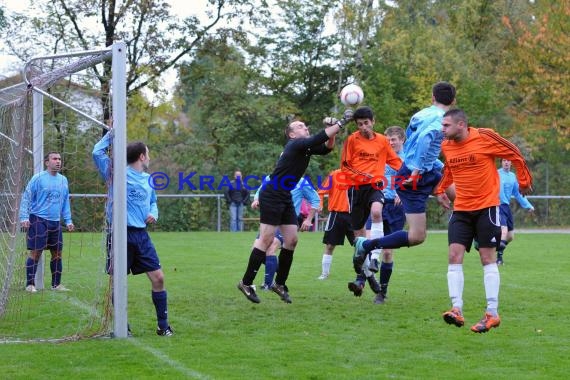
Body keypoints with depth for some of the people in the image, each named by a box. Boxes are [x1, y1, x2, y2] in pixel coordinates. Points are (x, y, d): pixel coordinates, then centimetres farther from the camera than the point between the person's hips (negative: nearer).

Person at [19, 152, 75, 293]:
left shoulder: (63, 180, 13)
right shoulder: (38, 178, -5)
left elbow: (65, 202, 22)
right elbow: (26, 198, -5)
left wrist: (68, 220, 16)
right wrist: (24, 217, -13)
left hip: (55, 222, 6)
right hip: (38, 220, -6)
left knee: (57, 253, 7)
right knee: (36, 252, -6)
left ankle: (56, 284, 17)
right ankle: (30, 284, -1)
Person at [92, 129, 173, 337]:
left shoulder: (148, 179, 14)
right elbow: (97, 152, -12)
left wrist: (153, 214, 8)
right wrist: (111, 133, -8)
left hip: (141, 235, 5)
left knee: (158, 277, -1)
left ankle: (163, 325, 8)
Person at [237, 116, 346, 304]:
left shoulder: (305, 147, 12)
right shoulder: (296, 145, -14)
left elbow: (327, 147, 18)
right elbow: (318, 139, -26)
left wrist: (332, 129, 1)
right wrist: (340, 123, -21)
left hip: (285, 198, 9)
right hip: (271, 196, -9)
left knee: (291, 240, 5)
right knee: (267, 240, -9)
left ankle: (279, 284, 15)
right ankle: (246, 283, -2)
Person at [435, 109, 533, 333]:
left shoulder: (485, 137, -14)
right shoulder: (446, 146, 3)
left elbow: (515, 155, -2)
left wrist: (524, 181, 7)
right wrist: (440, 190, 20)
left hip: (487, 207, -5)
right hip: (461, 209, 5)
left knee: (488, 258, -2)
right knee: (454, 255, -8)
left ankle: (492, 313, 3)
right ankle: (457, 310, -10)